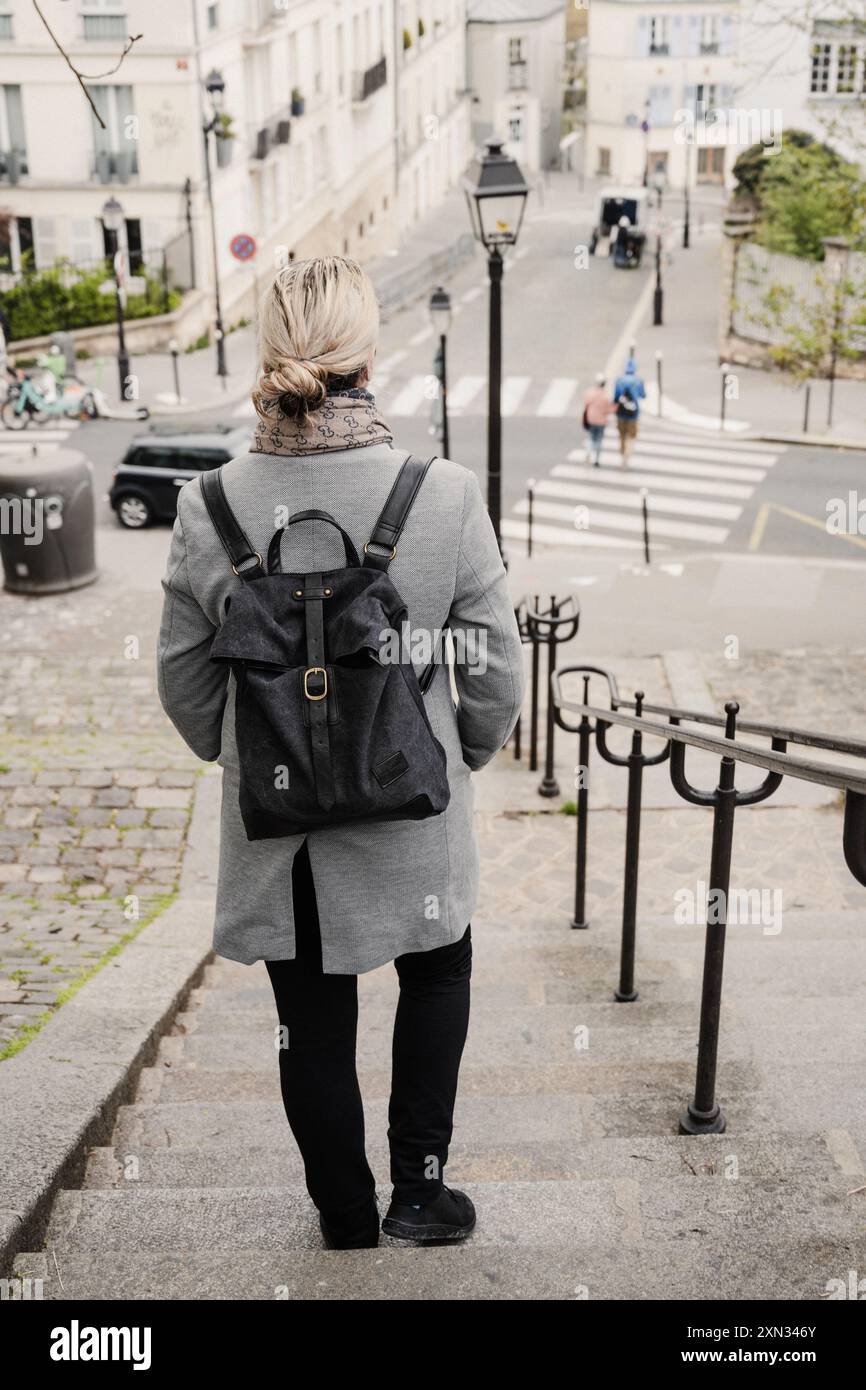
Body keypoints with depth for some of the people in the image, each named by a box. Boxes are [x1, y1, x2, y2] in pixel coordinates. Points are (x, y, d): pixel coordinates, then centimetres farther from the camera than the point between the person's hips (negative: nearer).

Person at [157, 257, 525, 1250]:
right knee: (437, 976, 27)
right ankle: (418, 1186, 29)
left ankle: (346, 1218, 37)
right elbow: (495, 673, -9)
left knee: (313, 1029, 18)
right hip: (410, 817, -1)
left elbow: (184, 681, -1)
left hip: (274, 826, 1)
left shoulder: (210, 506, -13)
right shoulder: (445, 497, -18)